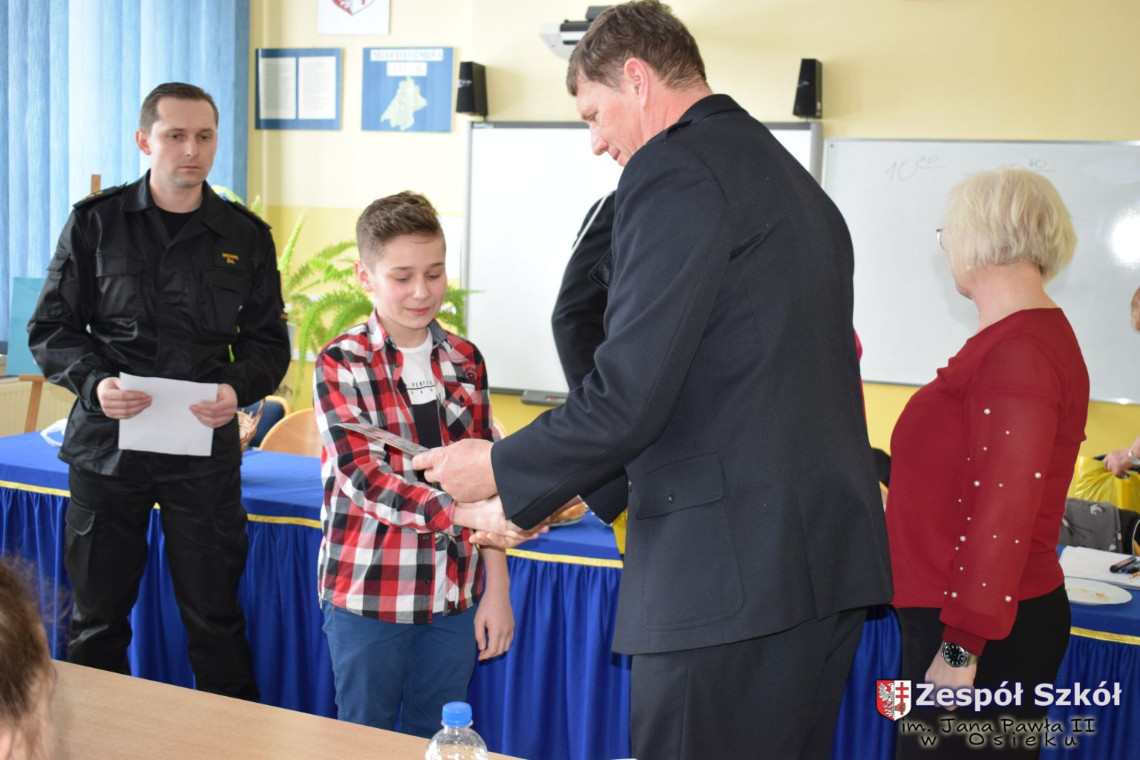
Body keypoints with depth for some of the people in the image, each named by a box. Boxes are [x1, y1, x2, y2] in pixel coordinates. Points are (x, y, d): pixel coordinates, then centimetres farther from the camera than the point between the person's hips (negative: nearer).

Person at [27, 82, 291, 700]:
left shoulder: (246, 236, 6)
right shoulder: (94, 222, 3)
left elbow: (268, 343, 9)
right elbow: (50, 329, 5)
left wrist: (237, 389, -12)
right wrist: (94, 383, -14)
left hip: (205, 447, 0)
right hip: (106, 442, 0)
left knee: (215, 619, 5)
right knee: (96, 618, 11)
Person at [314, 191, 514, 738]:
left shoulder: (465, 360, 4)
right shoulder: (341, 364, -8)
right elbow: (365, 477, -18)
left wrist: (497, 588, 2)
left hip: (454, 595, 3)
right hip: (370, 592, -3)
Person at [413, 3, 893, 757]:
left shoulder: (672, 170, -10)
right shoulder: (795, 180, 19)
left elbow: (629, 397, -17)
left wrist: (502, 471, 2)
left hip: (732, 569, -10)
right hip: (833, 557, 10)